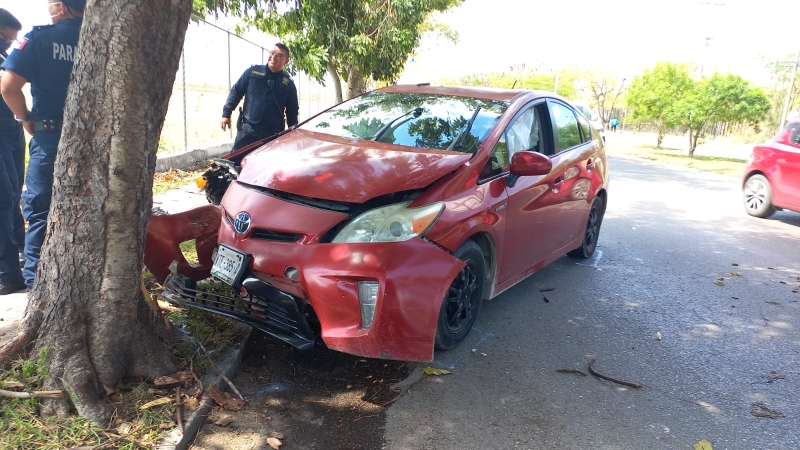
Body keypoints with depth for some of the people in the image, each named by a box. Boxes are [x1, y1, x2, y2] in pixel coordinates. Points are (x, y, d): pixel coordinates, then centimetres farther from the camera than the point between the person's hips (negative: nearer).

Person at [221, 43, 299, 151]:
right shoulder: (253, 71, 6)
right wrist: (226, 113, 1)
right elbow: (236, 92, 9)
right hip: (247, 130, -1)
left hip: (274, 133, 1)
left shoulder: (288, 83, 8)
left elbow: (292, 111, 13)